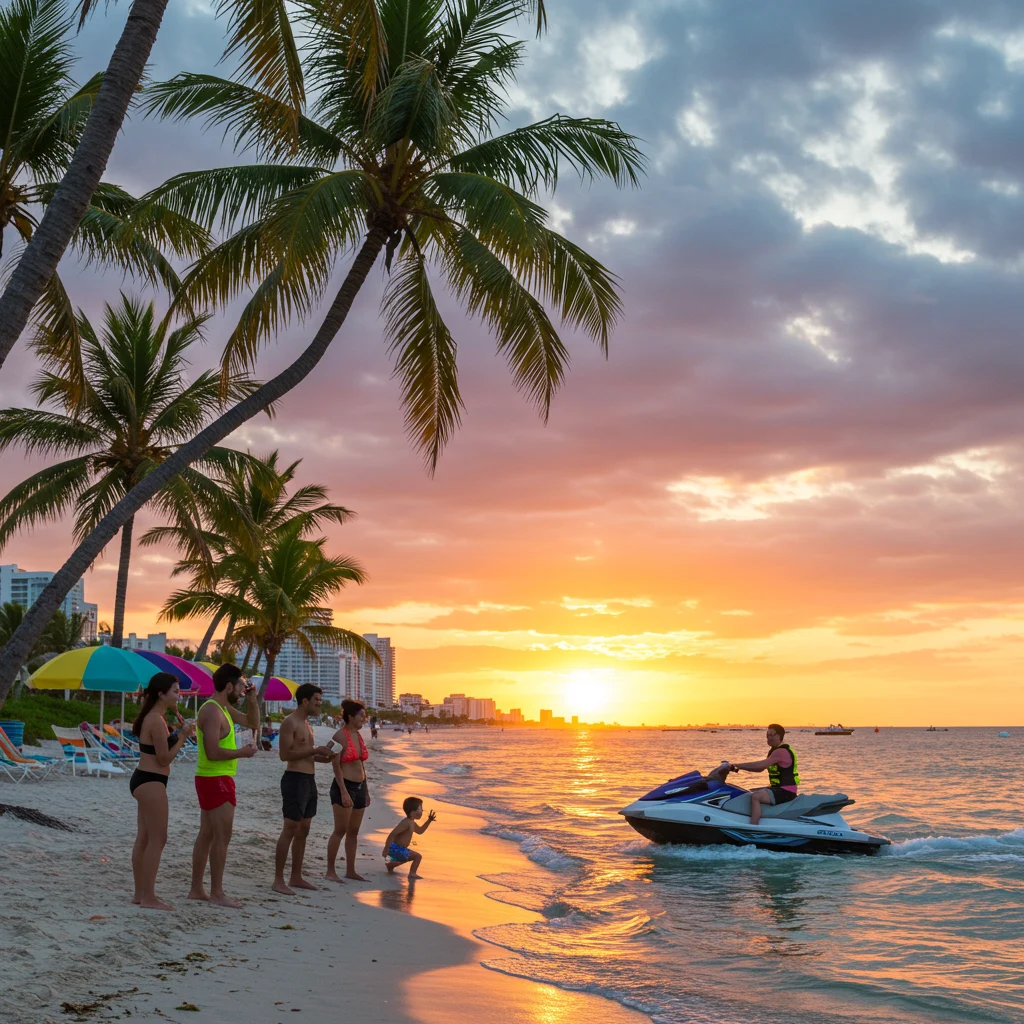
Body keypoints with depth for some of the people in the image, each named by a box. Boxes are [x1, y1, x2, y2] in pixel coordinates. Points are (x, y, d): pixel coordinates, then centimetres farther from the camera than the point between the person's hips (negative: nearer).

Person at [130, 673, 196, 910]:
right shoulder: (156, 721, -19)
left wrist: (179, 736, 6)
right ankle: (148, 898, -1)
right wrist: (182, 737, -8)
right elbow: (164, 759, -16)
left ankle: (140, 893, 21)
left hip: (143, 780, 11)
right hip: (151, 782, -11)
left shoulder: (152, 718, 13)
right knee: (157, 840, -5)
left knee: (144, 839, 14)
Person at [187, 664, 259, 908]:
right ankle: (217, 894, -3)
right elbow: (213, 753, -25)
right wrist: (242, 752, -14)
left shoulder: (224, 708, 12)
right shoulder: (212, 711, -18)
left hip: (212, 779, 10)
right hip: (216, 780, -10)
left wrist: (252, 699, 8)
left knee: (206, 835, 13)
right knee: (222, 836, -7)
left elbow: (253, 723, 22)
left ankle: (196, 889, 19)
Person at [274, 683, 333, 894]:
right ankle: (278, 880, -4)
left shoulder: (306, 723, 17)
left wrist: (319, 756, 7)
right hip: (295, 780, -9)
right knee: (290, 830, -8)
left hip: (309, 780, 9)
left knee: (303, 831, 12)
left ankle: (296, 877, 18)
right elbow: (285, 754, -19)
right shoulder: (290, 722, -11)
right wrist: (314, 751, -19)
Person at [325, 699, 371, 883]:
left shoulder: (358, 735, 13)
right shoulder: (340, 736, -11)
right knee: (340, 830, -5)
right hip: (344, 786, -8)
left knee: (353, 831, 11)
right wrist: (343, 792, -20)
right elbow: (336, 766, -15)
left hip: (359, 787, 8)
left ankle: (350, 870, 17)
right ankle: (330, 871, 1)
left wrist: (366, 791, 18)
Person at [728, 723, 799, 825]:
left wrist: (737, 765, -20)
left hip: (786, 791, -11)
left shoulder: (781, 752, -17)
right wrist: (739, 767, 5)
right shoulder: (774, 750, 17)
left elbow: (760, 765, -25)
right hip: (777, 788, 11)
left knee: (755, 796, -29)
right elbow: (761, 768, 18)